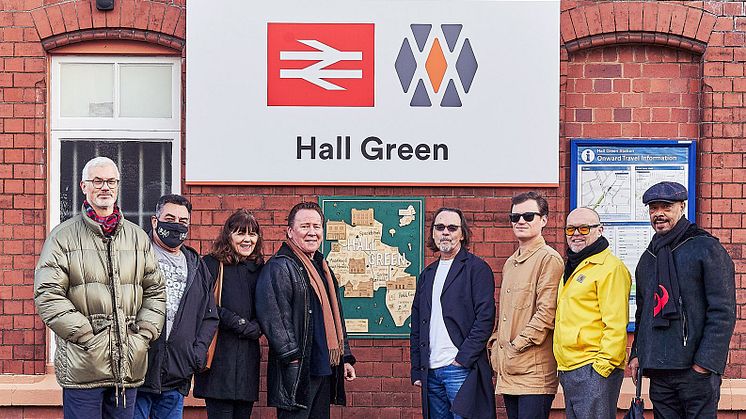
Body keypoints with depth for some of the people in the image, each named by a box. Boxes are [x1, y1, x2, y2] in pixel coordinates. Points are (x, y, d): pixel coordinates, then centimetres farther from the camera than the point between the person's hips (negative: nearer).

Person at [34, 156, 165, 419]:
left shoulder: (138, 237, 15)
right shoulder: (63, 237, 1)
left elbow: (155, 291, 17)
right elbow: (47, 295, -8)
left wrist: (144, 336, 2)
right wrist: (88, 338, -13)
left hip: (129, 366, 4)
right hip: (81, 365, -4)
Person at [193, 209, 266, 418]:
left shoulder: (259, 268, 16)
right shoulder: (213, 264, -2)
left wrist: (254, 328, -3)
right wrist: (240, 324, -11)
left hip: (249, 356, 6)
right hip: (220, 354, -5)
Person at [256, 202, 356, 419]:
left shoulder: (323, 268, 21)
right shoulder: (279, 267, -8)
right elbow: (273, 317, -17)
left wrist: (345, 358, 20)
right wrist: (293, 358, -21)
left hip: (325, 369, 9)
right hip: (297, 371, -9)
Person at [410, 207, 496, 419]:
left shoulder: (477, 269, -1)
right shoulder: (427, 274, 19)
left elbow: (485, 318, -9)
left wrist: (463, 359, -15)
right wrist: (417, 370, 12)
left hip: (462, 368, -6)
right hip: (431, 371, 6)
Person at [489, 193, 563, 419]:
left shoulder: (548, 259, -7)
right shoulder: (510, 263, 21)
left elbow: (547, 312, -14)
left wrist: (518, 346, -14)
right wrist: (495, 344, 14)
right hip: (507, 371, 8)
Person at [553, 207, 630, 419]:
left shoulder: (610, 268, -9)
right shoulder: (572, 269, 20)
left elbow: (616, 325, -16)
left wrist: (603, 364, -20)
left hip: (595, 371, -9)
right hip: (568, 371, 9)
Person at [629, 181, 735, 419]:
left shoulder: (706, 248, -4)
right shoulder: (648, 258, 19)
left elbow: (723, 312, -10)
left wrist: (705, 362, -16)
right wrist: (637, 354, 14)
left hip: (697, 369, -6)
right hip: (658, 368, 7)